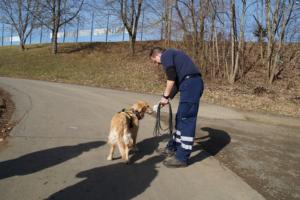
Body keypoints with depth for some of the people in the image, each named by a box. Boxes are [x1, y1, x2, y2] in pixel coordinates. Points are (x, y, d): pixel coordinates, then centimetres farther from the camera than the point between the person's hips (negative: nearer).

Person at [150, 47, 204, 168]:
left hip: (190, 84, -10)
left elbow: (171, 78, -12)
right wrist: (168, 97, 26)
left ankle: (182, 158, 0)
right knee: (181, 118, 15)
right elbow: (177, 79, 29)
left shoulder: (166, 55, 1)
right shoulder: (172, 55, 30)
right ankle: (172, 148, 27)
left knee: (186, 120, -7)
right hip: (192, 84, 10)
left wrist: (165, 96, -3)